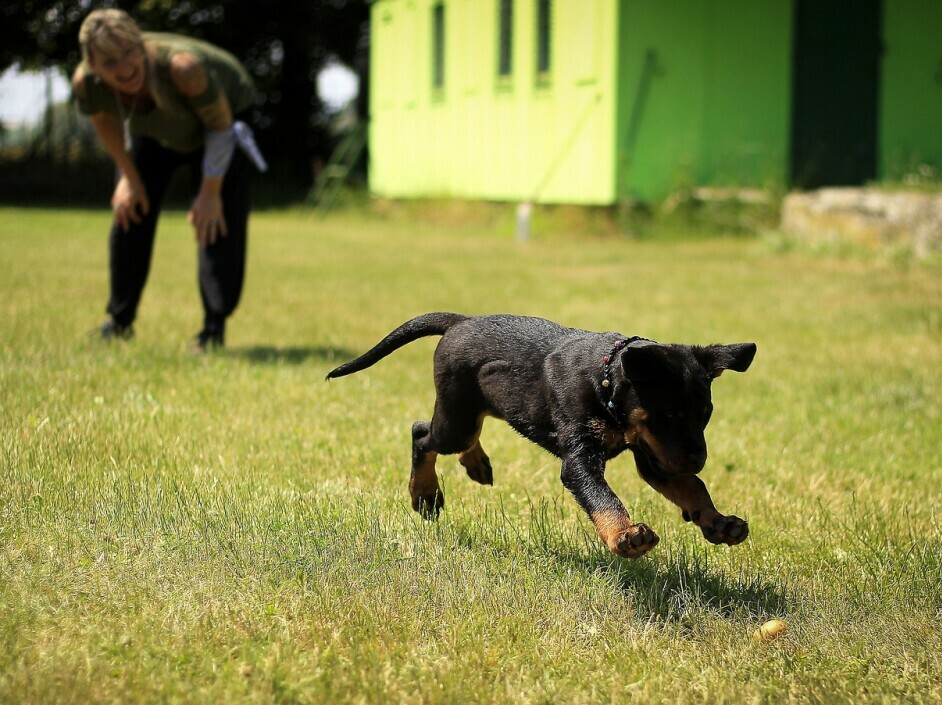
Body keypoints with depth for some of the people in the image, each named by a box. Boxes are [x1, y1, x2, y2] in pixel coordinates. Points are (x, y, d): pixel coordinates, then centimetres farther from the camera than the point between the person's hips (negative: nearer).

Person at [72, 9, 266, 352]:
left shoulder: (182, 67, -46)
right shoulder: (86, 82, -33)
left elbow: (220, 124, -27)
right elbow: (105, 122, -6)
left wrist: (210, 192, -19)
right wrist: (129, 177, 1)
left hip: (218, 116, -4)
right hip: (153, 129, 4)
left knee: (217, 222, -14)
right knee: (129, 213, 3)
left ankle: (215, 327, -5)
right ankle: (119, 320, 19)